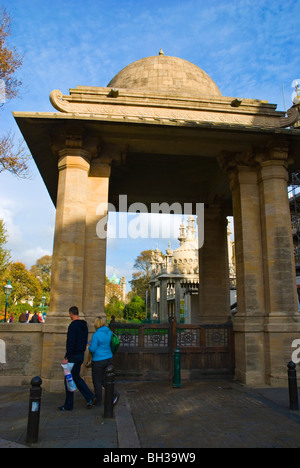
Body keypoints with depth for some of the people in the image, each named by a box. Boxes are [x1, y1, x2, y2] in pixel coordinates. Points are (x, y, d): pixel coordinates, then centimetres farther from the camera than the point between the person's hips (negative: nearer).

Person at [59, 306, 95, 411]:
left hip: (73, 356, -9)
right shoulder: (84, 325, 10)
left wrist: (66, 357, -19)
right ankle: (90, 397, 12)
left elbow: (71, 343, -23)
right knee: (76, 377, 19)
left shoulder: (73, 325, -18)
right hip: (81, 355, 9)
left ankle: (68, 405, 13)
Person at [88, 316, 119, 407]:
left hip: (98, 361, -6)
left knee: (97, 381, 11)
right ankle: (115, 393, 2)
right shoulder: (110, 332, 2)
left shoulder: (96, 335, -18)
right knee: (104, 380, 19)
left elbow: (93, 349, -18)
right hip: (109, 359, 6)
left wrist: (89, 347, 3)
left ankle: (98, 401, 22)